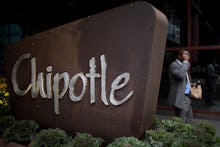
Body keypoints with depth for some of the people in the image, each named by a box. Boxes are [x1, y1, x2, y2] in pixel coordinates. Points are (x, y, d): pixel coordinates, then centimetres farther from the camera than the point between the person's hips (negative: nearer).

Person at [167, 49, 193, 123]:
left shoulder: (183, 65, 18)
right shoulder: (173, 65, -10)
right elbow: (180, 75, -30)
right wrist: (185, 62, -19)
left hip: (187, 97, 10)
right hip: (180, 98, -9)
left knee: (188, 121, 13)